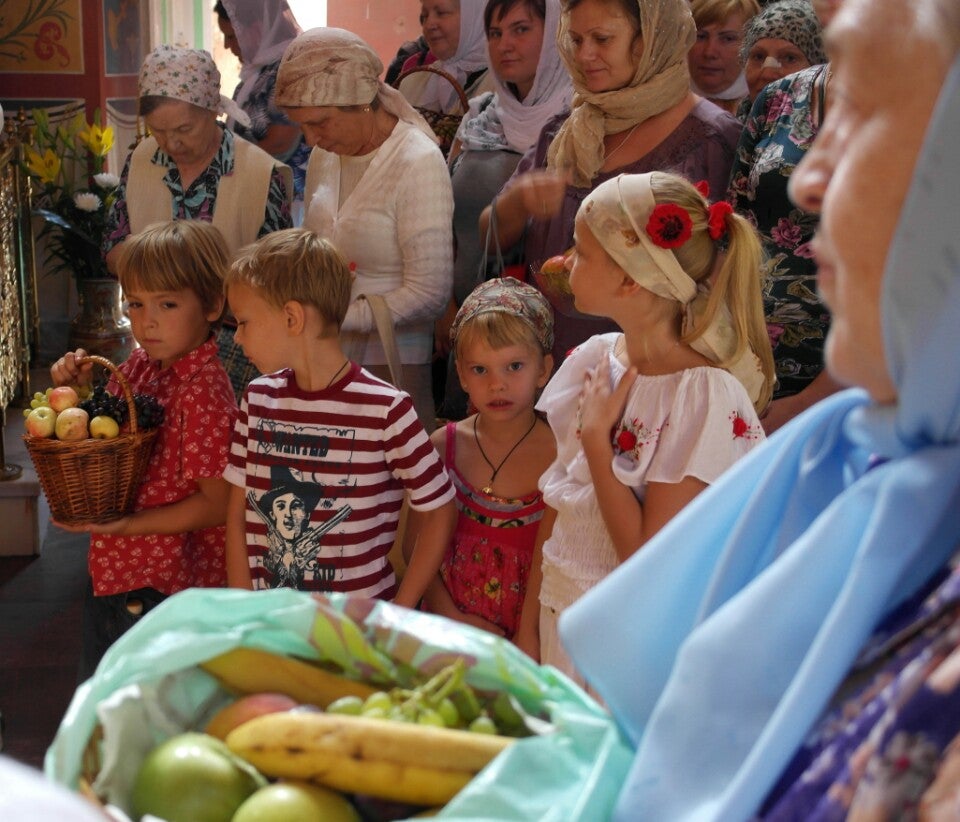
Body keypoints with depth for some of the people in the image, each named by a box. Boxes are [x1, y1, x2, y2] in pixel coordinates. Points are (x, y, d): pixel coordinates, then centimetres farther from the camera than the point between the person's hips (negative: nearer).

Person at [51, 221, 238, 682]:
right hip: (112, 574, 8)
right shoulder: (139, 365, 0)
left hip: (168, 589, -8)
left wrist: (125, 524, -24)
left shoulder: (204, 391, -23)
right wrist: (79, 384, -5)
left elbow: (216, 505, -22)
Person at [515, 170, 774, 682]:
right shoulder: (591, 361, -1)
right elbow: (555, 508, 5)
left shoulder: (706, 395, -21)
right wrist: (529, 626, 7)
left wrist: (598, 436, -20)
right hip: (560, 622, 6)